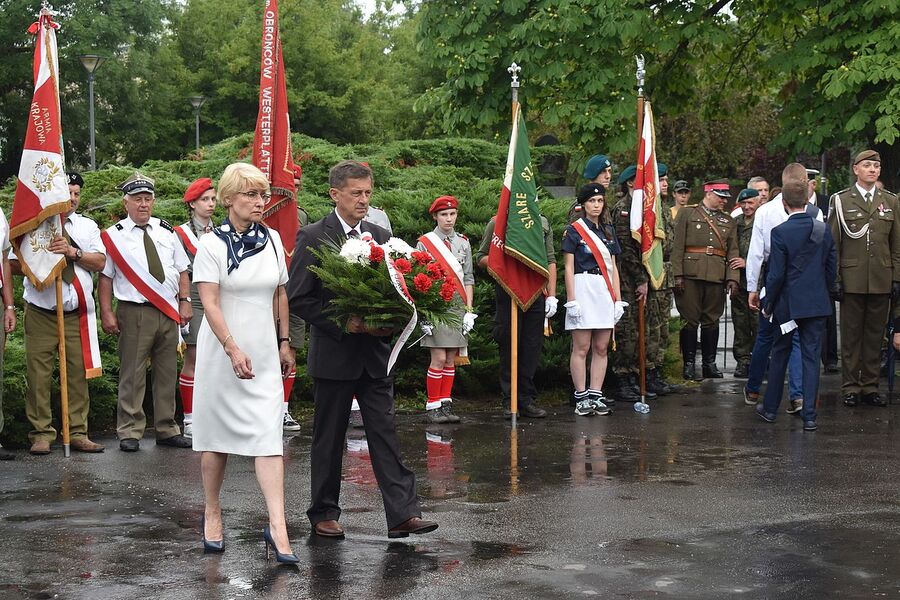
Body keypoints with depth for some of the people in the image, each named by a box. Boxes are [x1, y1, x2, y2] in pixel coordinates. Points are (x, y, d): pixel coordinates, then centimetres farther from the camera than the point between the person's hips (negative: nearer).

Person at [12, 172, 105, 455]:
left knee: (78, 374, 2)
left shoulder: (87, 227, 13)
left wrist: (72, 252, -14)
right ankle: (41, 434, 4)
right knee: (39, 375, -3)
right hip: (40, 312, -2)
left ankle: (78, 433, 9)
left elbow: (99, 262, 1)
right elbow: (15, 264, 3)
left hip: (77, 314, 2)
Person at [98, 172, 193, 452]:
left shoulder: (166, 232, 12)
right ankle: (129, 432, 3)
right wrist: (106, 313, -9)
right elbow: (105, 277, -2)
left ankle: (167, 429, 18)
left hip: (169, 312, 5)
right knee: (132, 374, -4)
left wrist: (184, 301, 5)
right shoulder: (114, 236, -1)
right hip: (134, 313, -4)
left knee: (167, 373, 10)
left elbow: (182, 270, 15)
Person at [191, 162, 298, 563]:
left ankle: (277, 528, -11)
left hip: (265, 354, 3)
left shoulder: (272, 240, 6)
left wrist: (285, 343, 15)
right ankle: (212, 512, 26)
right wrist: (234, 349, -23)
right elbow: (209, 303, -14)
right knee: (216, 433, 8)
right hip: (222, 351, -3)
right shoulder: (212, 244, -7)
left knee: (269, 436, -6)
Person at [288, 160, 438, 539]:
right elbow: (297, 298, -9)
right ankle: (323, 514, 19)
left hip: (374, 353, 4)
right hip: (333, 354, -4)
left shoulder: (380, 236, 10)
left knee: (385, 433, 0)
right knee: (329, 437, 7)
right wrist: (341, 323, -16)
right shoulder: (313, 238, -6)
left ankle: (402, 513, -3)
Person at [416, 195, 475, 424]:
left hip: (458, 306, 4)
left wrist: (469, 310, 5)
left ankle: (446, 405, 11)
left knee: (451, 360, 5)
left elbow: (468, 279, 12)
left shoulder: (463, 243, 12)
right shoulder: (425, 243, 0)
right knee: (439, 359, -8)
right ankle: (432, 407, -1)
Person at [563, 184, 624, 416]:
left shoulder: (608, 231, 16)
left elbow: (613, 267, 17)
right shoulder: (574, 230, -1)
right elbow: (568, 267, -4)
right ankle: (581, 397, -2)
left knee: (601, 348, 4)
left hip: (605, 291, 6)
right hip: (583, 289, -5)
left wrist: (618, 299, 10)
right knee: (581, 348, -5)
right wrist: (571, 300, -11)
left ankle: (596, 396, 7)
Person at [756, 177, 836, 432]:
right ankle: (809, 415, 1)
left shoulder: (780, 232, -14)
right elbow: (831, 268, 6)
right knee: (811, 358, 4)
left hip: (788, 304, -3)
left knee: (779, 355, 13)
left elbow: (776, 274, -13)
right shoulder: (824, 230, 0)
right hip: (817, 303, 3)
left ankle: (770, 408, 23)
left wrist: (768, 304, -2)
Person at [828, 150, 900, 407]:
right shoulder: (841, 200, 3)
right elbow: (832, 243, 2)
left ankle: (870, 386, 14)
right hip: (852, 279, -2)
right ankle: (850, 387, 9)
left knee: (875, 335, 6)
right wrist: (834, 278, -4)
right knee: (851, 335, 3)